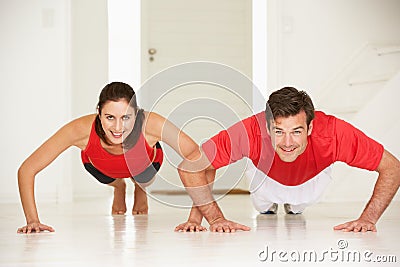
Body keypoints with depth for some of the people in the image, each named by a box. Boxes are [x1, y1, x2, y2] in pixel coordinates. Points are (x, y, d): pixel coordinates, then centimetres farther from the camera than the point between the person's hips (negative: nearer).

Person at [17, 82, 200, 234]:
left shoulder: (151, 124, -48)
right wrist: (33, 220, -45)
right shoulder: (82, 129, -47)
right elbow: (27, 170, -39)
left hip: (144, 163, -1)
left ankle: (141, 190, 53)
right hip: (99, 166, 1)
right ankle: (118, 187, 62)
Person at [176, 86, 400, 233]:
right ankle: (267, 207, 57)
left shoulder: (333, 133, -47)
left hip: (312, 178, 0)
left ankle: (295, 208, 54)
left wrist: (368, 219, -42)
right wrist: (216, 218, -43)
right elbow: (190, 166, -40)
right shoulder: (250, 132, -49)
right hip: (266, 177, 0)